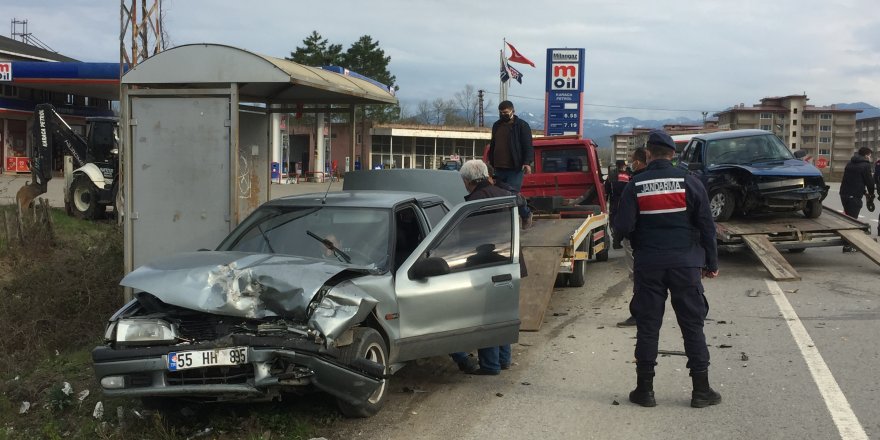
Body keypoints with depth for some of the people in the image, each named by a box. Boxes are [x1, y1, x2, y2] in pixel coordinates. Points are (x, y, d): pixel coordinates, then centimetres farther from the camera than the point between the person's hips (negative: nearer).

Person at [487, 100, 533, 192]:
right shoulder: (496, 125, 18)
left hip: (515, 169, -6)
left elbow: (528, 146, -7)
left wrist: (527, 163, -19)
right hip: (498, 169, 7)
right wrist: (491, 163, 22)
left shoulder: (522, 125, -1)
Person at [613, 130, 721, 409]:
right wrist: (711, 263, 8)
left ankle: (645, 390, 11)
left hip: (648, 265, 0)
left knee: (647, 326, 7)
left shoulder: (635, 186, -4)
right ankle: (701, 390, 9)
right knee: (692, 325, 7)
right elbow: (706, 226, -1)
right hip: (685, 263, 0)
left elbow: (623, 228, -8)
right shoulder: (689, 182, -2)